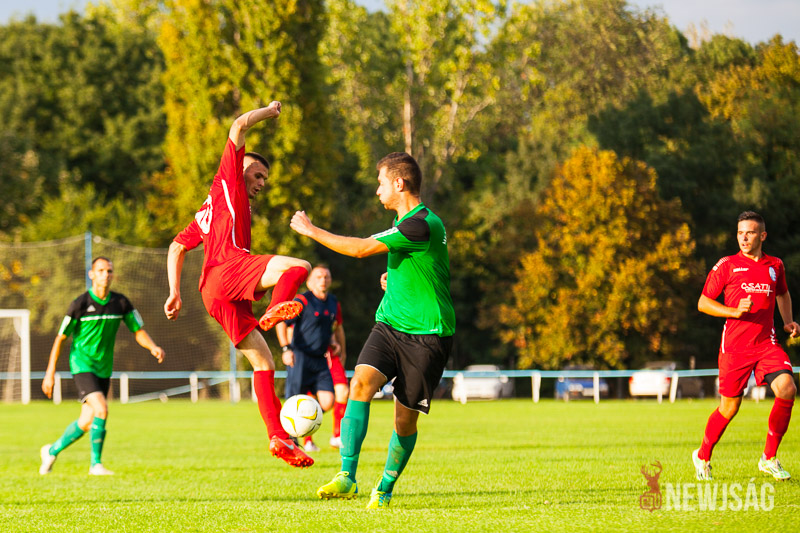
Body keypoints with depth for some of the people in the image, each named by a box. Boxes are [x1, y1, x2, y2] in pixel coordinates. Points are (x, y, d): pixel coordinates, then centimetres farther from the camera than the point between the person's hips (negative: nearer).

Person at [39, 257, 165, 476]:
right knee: (101, 410, -23)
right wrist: (50, 373, -6)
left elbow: (138, 332, 4)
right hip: (82, 365, -5)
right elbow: (60, 338, -5)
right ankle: (96, 464, -11)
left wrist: (153, 347, -19)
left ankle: (52, 451, 32)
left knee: (87, 422, 10)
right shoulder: (80, 304, -12)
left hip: (104, 368, 5)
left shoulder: (121, 303, -1)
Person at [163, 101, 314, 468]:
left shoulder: (209, 212, 37)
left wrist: (175, 293, 26)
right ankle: (275, 310, -54)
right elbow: (239, 126, 7)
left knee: (264, 363, 5)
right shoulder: (227, 182, 16)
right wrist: (269, 111, 23)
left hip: (215, 295, 9)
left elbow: (177, 247, 35)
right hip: (227, 267, -9)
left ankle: (278, 437, -1)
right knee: (299, 266, -27)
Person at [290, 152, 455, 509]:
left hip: (426, 333, -7)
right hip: (389, 324, 7)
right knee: (361, 382, -18)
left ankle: (385, 488, 23)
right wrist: (394, 277, 11)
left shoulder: (421, 225, -18)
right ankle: (347, 476, -24)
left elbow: (361, 249, -19)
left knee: (405, 419, 0)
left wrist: (310, 230, -8)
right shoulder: (407, 222, 14)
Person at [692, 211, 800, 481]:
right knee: (729, 408, 3)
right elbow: (703, 302, 3)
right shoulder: (727, 265, 1)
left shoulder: (775, 266, 11)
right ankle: (702, 457, 29)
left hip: (767, 342, 3)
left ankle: (769, 458, -7)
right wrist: (735, 311, -12)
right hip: (735, 345, -3)